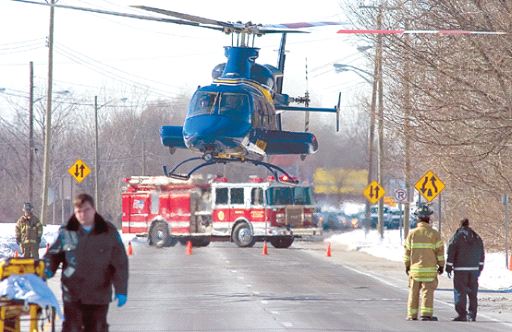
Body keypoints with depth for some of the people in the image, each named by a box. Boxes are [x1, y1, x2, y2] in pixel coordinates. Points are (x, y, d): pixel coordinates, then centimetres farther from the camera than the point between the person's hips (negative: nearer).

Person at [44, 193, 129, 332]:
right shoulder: (66, 232, 0)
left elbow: (120, 264, 1)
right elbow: (53, 255, 12)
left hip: (99, 295, 0)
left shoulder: (109, 232, -1)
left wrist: (121, 290, -3)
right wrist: (47, 269, -9)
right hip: (73, 294, 0)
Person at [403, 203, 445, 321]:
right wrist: (441, 265, 8)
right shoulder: (434, 234, -4)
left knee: (414, 292, 8)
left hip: (415, 268, 2)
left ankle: (412, 315, 11)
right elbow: (439, 251, -2)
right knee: (428, 291, -1)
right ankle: (426, 314, -8)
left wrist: (407, 265, 14)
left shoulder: (412, 233, 0)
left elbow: (407, 251, 4)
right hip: (429, 268, -2)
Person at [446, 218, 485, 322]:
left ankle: (462, 314, -8)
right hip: (474, 268, 4)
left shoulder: (456, 237, -5)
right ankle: (472, 315, 10)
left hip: (460, 269, -4)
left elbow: (451, 254, -7)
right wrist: (480, 267, 20)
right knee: (473, 293, 10)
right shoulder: (477, 238, 9)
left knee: (460, 292, -2)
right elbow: (482, 254, 13)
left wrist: (449, 267, -1)